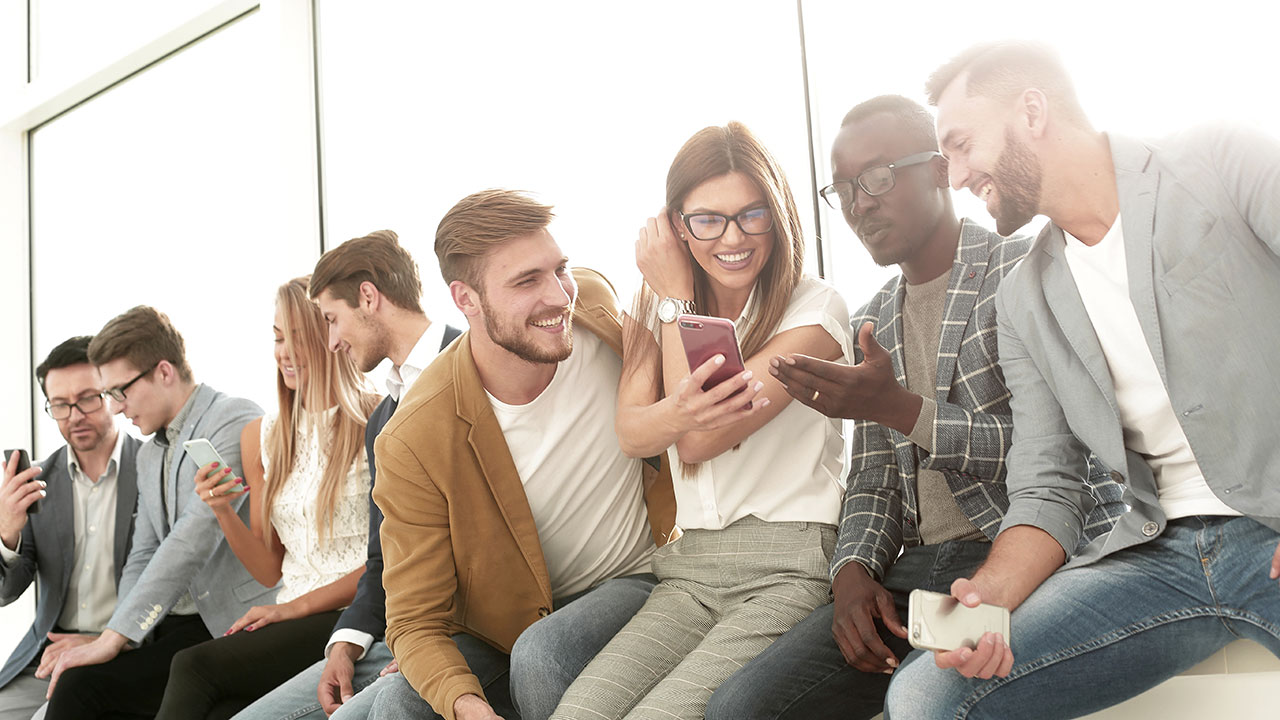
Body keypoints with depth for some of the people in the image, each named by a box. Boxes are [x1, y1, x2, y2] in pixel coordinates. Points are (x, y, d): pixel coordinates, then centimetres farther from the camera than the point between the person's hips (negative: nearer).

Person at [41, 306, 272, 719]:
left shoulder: (236, 422, -9)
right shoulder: (149, 456, 21)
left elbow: (194, 539, -18)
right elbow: (143, 556, 17)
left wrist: (114, 637, -18)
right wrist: (116, 638, -3)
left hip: (229, 628, -8)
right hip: (172, 627, 8)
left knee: (81, 684, -21)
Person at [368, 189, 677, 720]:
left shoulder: (592, 303, -12)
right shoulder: (413, 441, -21)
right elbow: (417, 622, -18)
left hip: (631, 582, 1)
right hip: (502, 627, -1)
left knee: (542, 653, -31)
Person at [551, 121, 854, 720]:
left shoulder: (815, 308, -3)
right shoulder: (657, 309, 14)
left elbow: (698, 442, -10)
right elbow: (632, 433, -2)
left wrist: (677, 296, -1)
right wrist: (682, 410, -27)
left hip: (787, 573, -4)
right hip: (689, 570, 4)